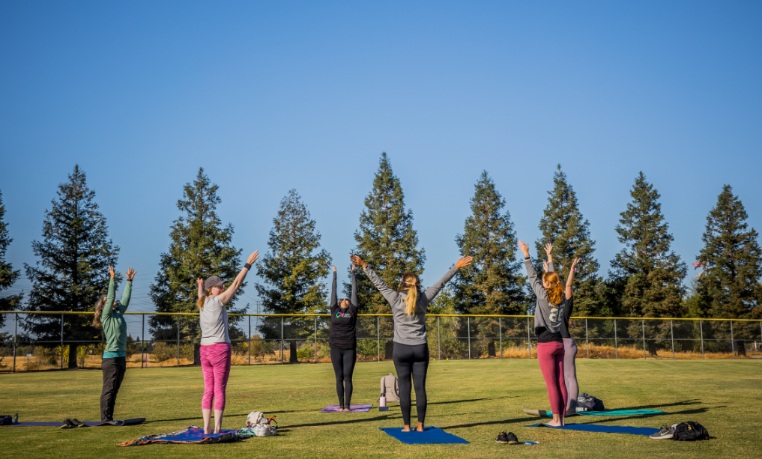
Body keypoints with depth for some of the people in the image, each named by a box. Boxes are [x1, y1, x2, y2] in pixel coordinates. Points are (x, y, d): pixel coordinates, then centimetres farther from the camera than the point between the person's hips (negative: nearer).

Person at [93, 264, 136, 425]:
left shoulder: (119, 314, 16)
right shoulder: (106, 316, -3)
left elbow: (125, 299, 19)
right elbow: (111, 298, -13)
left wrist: (129, 281, 19)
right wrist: (112, 279, -15)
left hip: (121, 356, 8)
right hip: (111, 357, -8)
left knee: (114, 390, 9)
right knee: (109, 389, -5)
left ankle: (109, 417, 13)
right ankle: (105, 418, -2)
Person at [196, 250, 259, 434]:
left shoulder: (202, 303, 10)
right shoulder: (218, 301, -9)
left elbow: (201, 297, 36)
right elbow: (236, 283, -11)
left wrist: (200, 287, 56)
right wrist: (248, 265, -8)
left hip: (205, 350, 7)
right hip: (220, 349, -7)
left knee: (208, 391, 8)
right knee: (219, 391, -4)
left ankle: (207, 427, 6)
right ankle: (217, 429, -6)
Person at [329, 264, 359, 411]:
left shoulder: (352, 311, 7)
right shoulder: (334, 310, 9)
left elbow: (354, 291, 11)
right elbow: (333, 291, 16)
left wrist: (353, 272, 16)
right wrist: (335, 274, 22)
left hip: (349, 349, -1)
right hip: (336, 349, 1)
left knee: (347, 378, -1)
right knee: (339, 378, 5)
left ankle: (347, 405, 2)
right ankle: (341, 405, 10)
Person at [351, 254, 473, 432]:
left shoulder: (396, 299, -2)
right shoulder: (423, 299, 1)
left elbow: (379, 284, 4)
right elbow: (440, 283, 7)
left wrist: (364, 266, 11)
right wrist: (456, 267, 14)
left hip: (401, 349, -1)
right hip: (420, 349, 1)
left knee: (404, 387, 1)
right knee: (420, 387, 2)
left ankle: (406, 426, 3)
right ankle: (420, 425, 3)